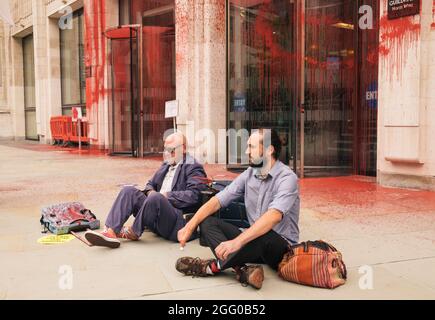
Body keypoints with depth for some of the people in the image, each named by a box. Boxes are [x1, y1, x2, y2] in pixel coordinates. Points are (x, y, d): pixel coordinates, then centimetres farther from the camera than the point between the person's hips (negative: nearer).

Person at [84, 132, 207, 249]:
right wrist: (150, 192, 4)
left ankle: (134, 232, -13)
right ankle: (111, 232, -24)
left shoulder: (193, 168, -3)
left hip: (178, 222, -8)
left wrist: (166, 195, -16)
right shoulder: (166, 165, 22)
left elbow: (193, 195, -17)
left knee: (156, 198, -35)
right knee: (129, 191, -7)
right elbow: (151, 184, 28)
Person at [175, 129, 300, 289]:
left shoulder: (286, 178, -17)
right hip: (253, 239, 7)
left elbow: (273, 216, -34)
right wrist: (190, 226, -15)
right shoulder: (249, 174, 4)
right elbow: (217, 200, -1)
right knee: (207, 222, -8)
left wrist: (237, 241, -45)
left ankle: (213, 267, -18)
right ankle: (241, 270, -32)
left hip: (282, 247, -7)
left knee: (263, 237, -40)